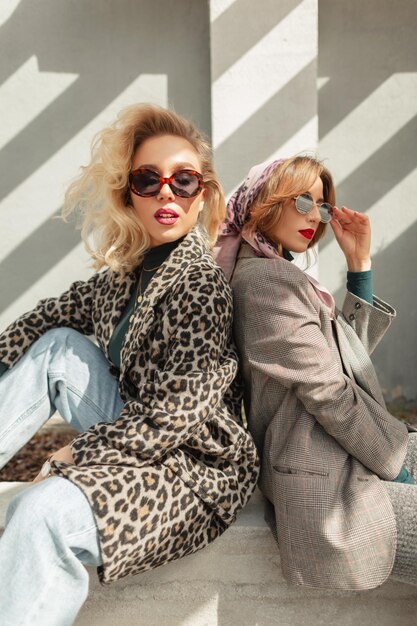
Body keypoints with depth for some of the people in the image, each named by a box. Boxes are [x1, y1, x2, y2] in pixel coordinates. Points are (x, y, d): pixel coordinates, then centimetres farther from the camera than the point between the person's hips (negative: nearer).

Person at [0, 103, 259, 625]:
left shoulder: (201, 285, -20)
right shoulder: (127, 270, 3)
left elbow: (172, 416, -23)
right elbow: (55, 312, 15)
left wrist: (75, 455, -13)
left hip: (197, 466, -8)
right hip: (141, 435, 8)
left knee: (45, 511, -32)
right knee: (57, 345, 4)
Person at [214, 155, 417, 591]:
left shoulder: (275, 273, 16)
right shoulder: (265, 278, -16)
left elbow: (351, 353, 14)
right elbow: (330, 395, -19)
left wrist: (359, 262, 9)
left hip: (346, 455, 11)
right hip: (330, 493, -11)